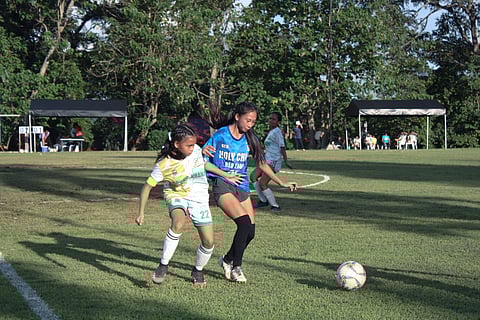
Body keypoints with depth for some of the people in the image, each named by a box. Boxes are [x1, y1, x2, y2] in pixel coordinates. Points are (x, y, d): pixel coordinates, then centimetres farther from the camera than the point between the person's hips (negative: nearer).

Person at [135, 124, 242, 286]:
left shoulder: (196, 151, -10)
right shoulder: (163, 164, -19)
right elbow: (147, 186, -9)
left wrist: (225, 176, 21)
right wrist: (141, 212, -11)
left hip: (199, 200, 4)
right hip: (177, 198, -4)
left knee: (208, 242, -2)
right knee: (178, 223, -37)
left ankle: (198, 270, 28)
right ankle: (163, 266, -25)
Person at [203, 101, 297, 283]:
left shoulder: (250, 140, 8)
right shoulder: (220, 136, -5)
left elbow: (261, 164, 17)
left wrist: (282, 183, 15)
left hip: (242, 188, 6)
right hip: (222, 186, -6)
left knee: (250, 231, -1)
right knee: (244, 222, -24)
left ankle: (228, 259, 24)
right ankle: (236, 267, -9)